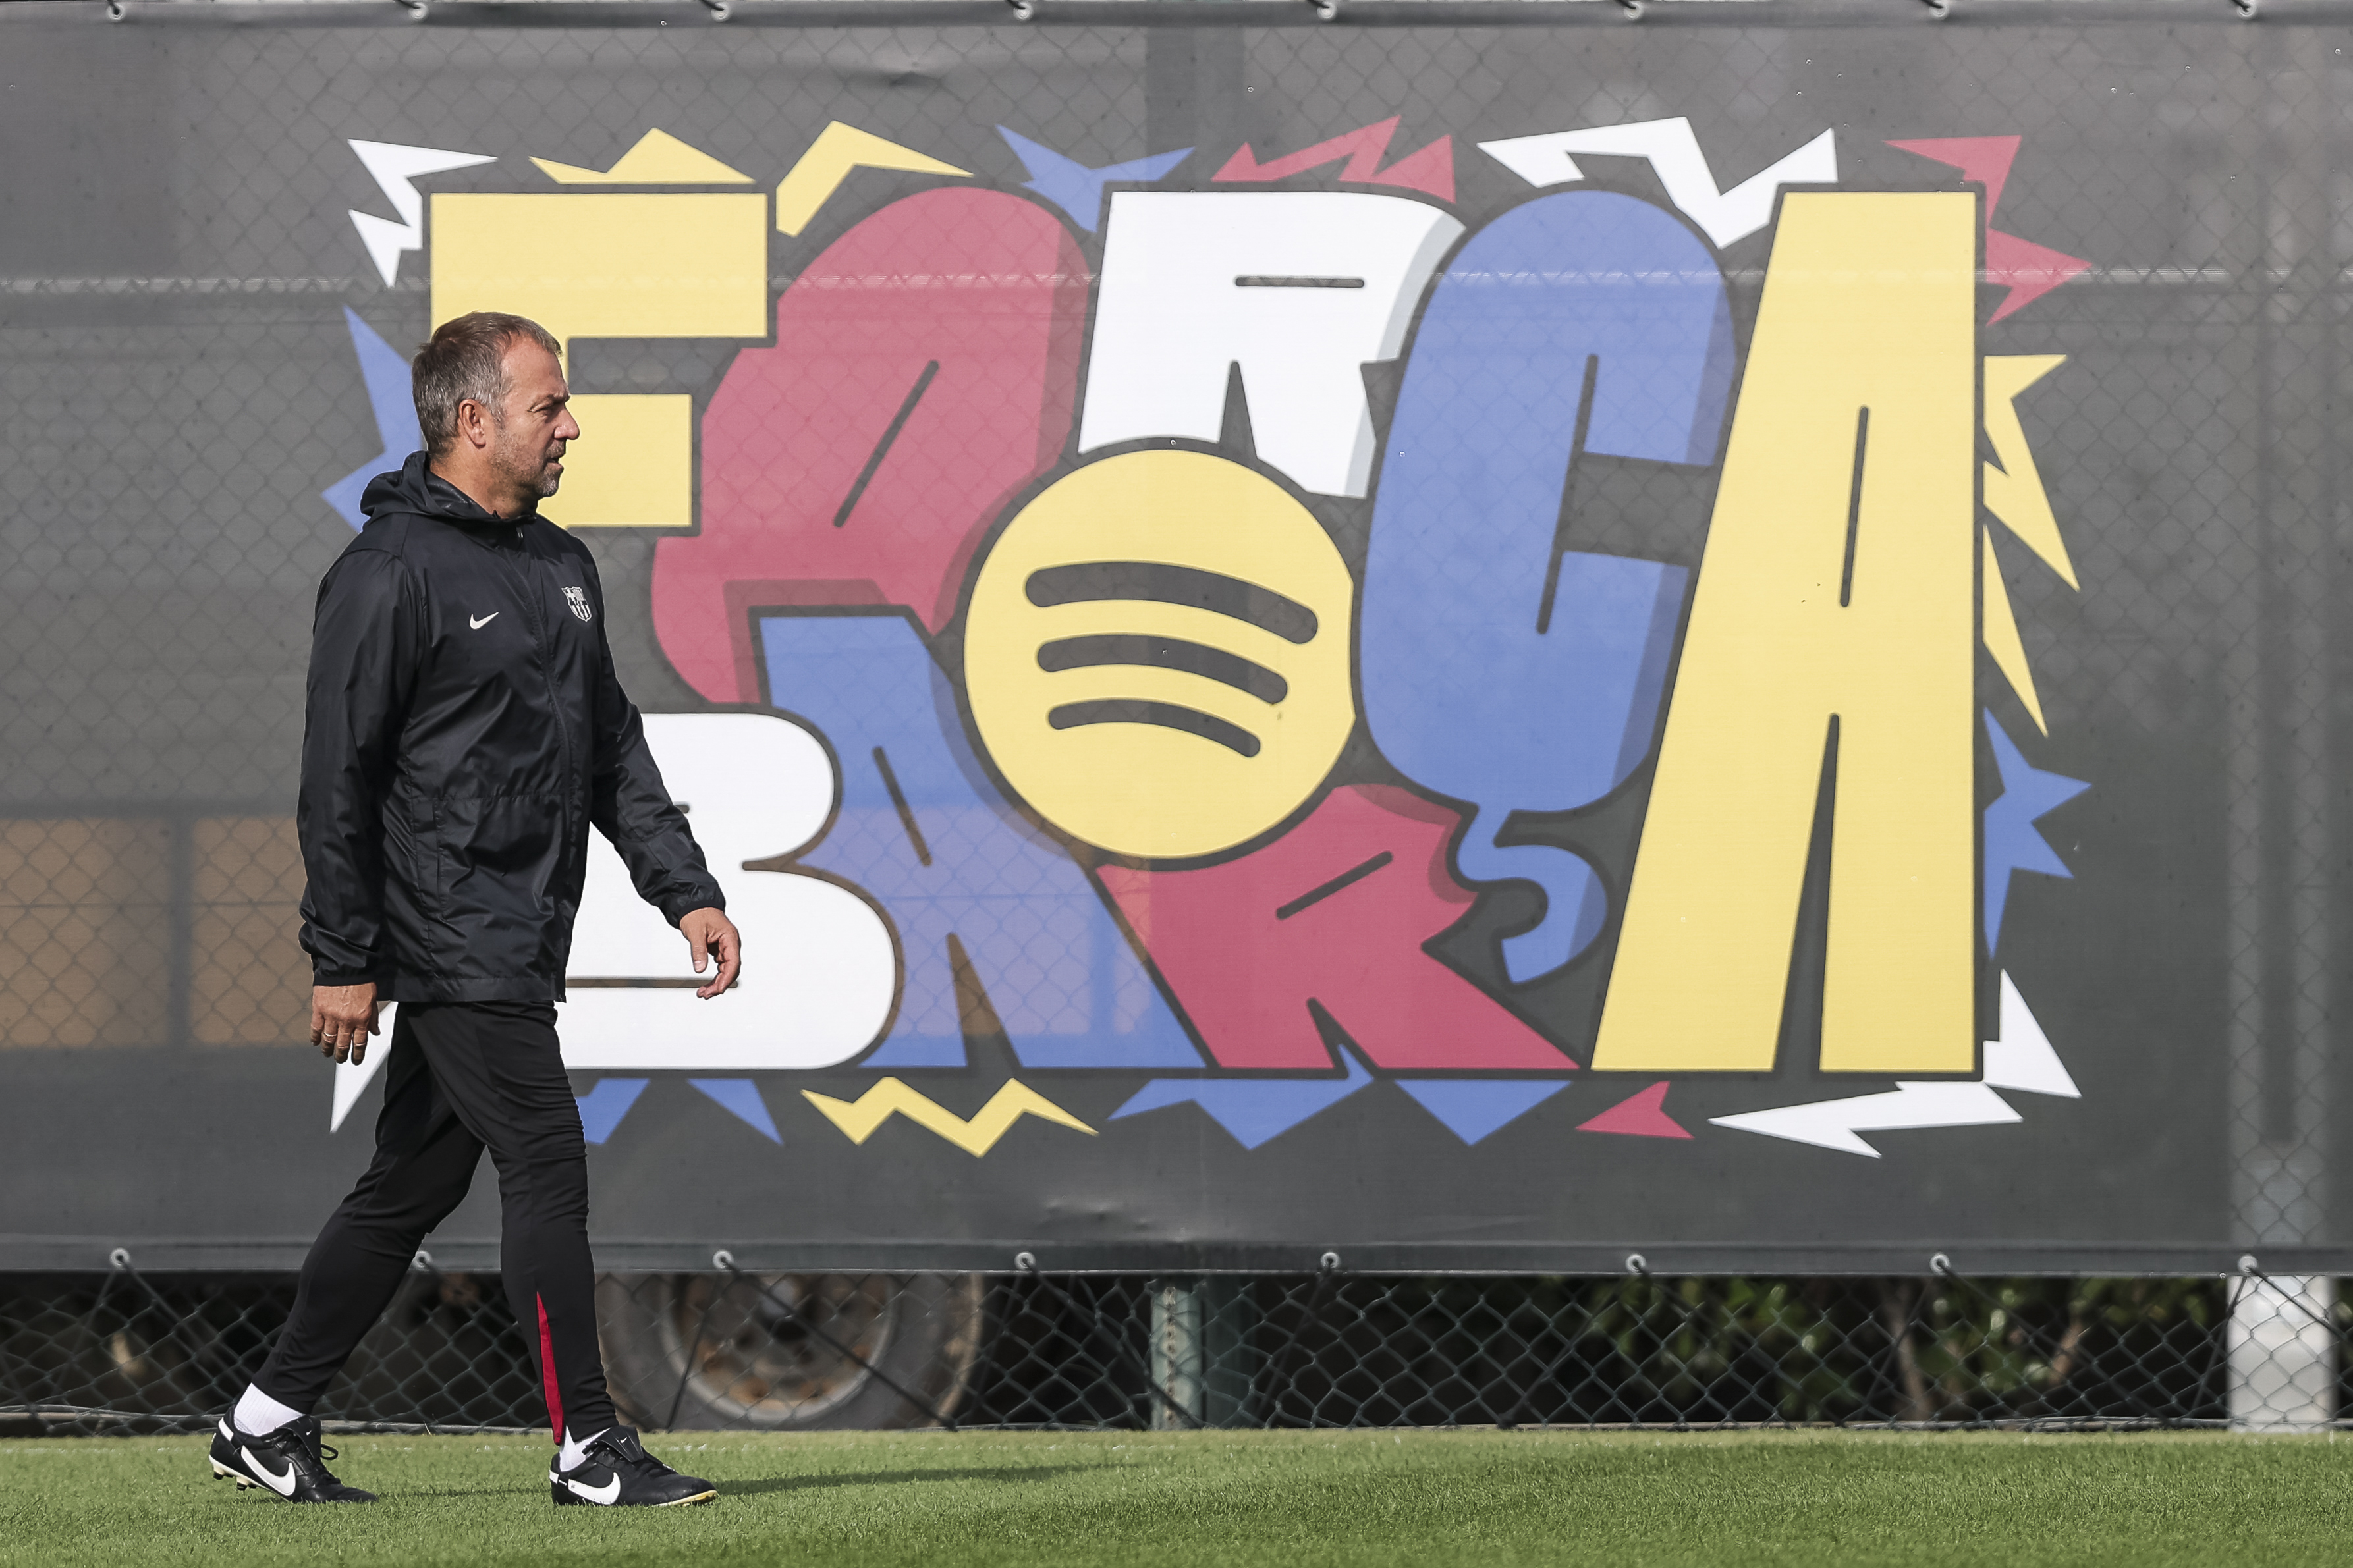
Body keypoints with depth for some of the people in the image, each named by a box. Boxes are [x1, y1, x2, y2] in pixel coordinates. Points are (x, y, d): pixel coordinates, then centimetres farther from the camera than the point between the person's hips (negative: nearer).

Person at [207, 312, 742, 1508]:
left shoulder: (561, 565, 16)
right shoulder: (391, 575, -11)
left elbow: (613, 748, 21)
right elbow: (338, 777, -11)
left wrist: (685, 890, 12)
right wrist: (342, 960, -12)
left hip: (522, 945, 9)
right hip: (452, 946, -9)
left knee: (413, 1184, 12)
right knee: (547, 1166, -9)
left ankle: (269, 1424, 20)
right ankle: (587, 1450, -5)